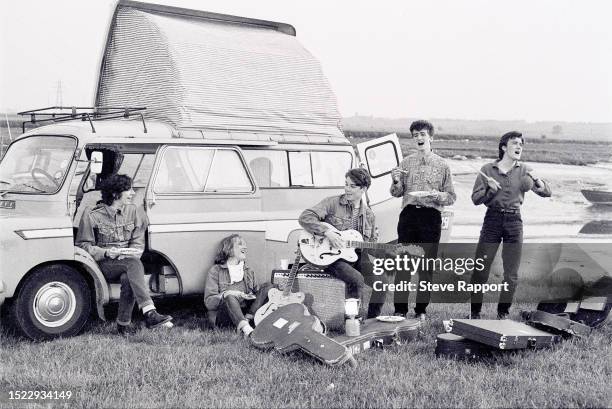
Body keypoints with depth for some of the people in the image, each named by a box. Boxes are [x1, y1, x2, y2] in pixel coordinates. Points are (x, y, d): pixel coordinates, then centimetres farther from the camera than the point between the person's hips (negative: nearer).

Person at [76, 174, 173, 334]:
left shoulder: (132, 211, 9)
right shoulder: (92, 216, -3)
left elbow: (138, 242, 7)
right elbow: (83, 246, -2)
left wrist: (129, 254, -15)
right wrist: (106, 252, -18)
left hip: (127, 262, 3)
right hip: (104, 265, -3)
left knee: (128, 279, -34)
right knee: (134, 264, -34)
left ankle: (123, 324, -20)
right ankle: (150, 313, -46)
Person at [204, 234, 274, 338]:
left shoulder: (249, 272, 24)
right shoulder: (216, 270, 8)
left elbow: (258, 294, 15)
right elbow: (208, 302, -2)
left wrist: (251, 296, -7)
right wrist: (225, 294, -18)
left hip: (249, 312, 4)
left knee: (268, 286, -13)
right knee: (230, 297, -36)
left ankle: (247, 319, -31)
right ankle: (245, 329, -59)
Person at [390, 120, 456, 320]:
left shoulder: (442, 165, 5)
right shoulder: (406, 163, 10)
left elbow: (451, 197, 5)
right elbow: (397, 193, 12)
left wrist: (437, 195, -15)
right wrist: (396, 182, -9)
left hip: (431, 216, -1)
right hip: (409, 215, 1)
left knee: (427, 266, 3)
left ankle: (421, 310, 13)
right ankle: (400, 309, 5)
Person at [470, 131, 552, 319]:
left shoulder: (524, 171, 6)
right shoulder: (488, 169, 2)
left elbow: (546, 192, 0)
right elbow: (475, 198, -1)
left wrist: (537, 180, -19)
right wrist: (490, 190, -18)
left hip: (514, 221, 2)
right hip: (492, 219, -2)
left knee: (511, 274, 5)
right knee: (480, 269, -2)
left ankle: (503, 313, 19)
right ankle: (475, 312, 11)